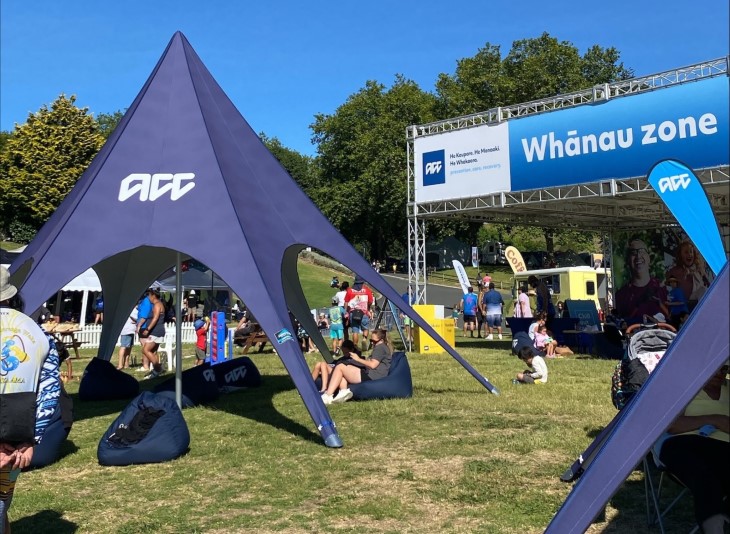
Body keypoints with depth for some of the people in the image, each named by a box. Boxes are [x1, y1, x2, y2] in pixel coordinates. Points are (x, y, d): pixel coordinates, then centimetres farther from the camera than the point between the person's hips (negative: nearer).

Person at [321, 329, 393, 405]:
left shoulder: (380, 347, -6)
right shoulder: (384, 347, 25)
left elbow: (373, 365, -17)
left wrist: (358, 359, -6)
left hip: (371, 376, -11)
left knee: (340, 367, -9)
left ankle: (327, 396, -18)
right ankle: (343, 391, -15)